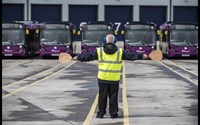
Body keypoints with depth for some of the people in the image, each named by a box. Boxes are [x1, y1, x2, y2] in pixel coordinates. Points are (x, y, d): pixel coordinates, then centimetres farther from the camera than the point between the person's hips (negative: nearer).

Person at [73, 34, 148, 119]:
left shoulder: (99, 51, 0)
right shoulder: (120, 52, -1)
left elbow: (88, 56, 6)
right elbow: (131, 55, 1)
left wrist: (78, 57, 20)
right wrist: (141, 56, 11)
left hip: (102, 79, 0)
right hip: (114, 79, 0)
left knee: (102, 96, 8)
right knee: (113, 96, 7)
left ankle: (100, 113, 11)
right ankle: (113, 113, 11)